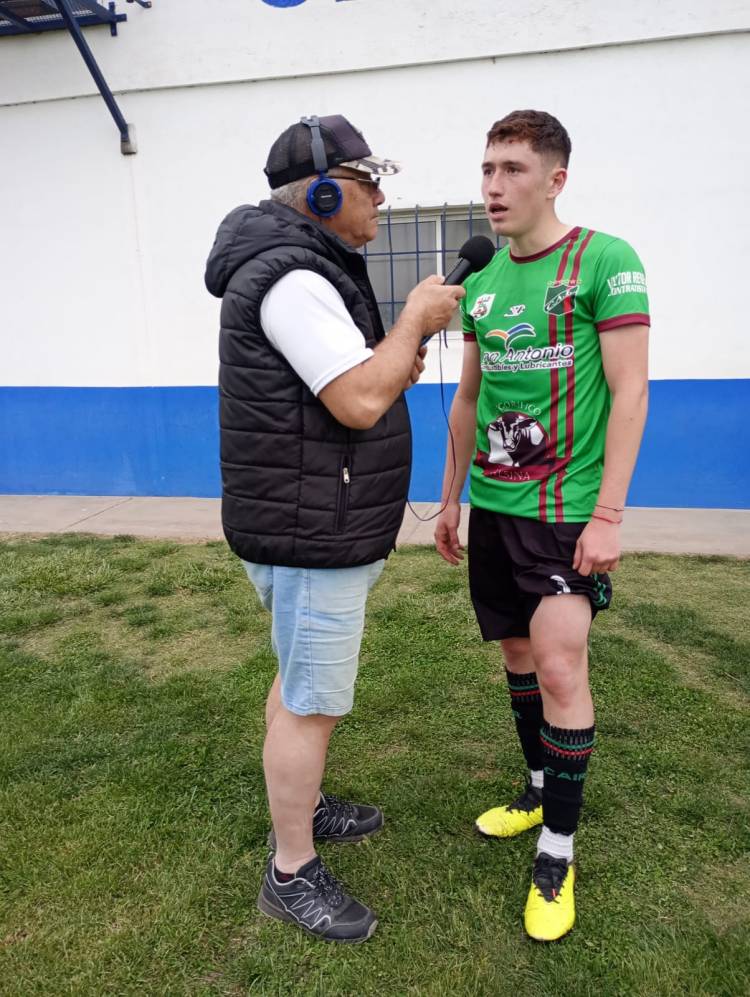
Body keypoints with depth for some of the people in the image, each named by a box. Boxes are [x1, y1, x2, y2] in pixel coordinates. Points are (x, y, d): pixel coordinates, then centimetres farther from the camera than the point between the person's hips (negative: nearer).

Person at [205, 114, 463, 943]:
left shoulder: (307, 267, 15)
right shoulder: (292, 276, -20)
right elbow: (361, 403, -26)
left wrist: (394, 364, 4)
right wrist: (415, 319, -12)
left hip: (320, 527, 11)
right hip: (309, 534, -11)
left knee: (301, 683, 22)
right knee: (311, 703, 1)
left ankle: (303, 807, 41)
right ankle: (292, 875, 19)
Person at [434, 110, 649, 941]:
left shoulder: (605, 261, -7)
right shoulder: (481, 277, 10)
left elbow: (629, 392, -11)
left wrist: (607, 515, -16)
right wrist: (450, 499, 16)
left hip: (563, 506, -6)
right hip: (492, 504, 6)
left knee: (559, 664, -8)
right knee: (517, 654, 14)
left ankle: (557, 851, 11)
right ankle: (540, 787, 35)